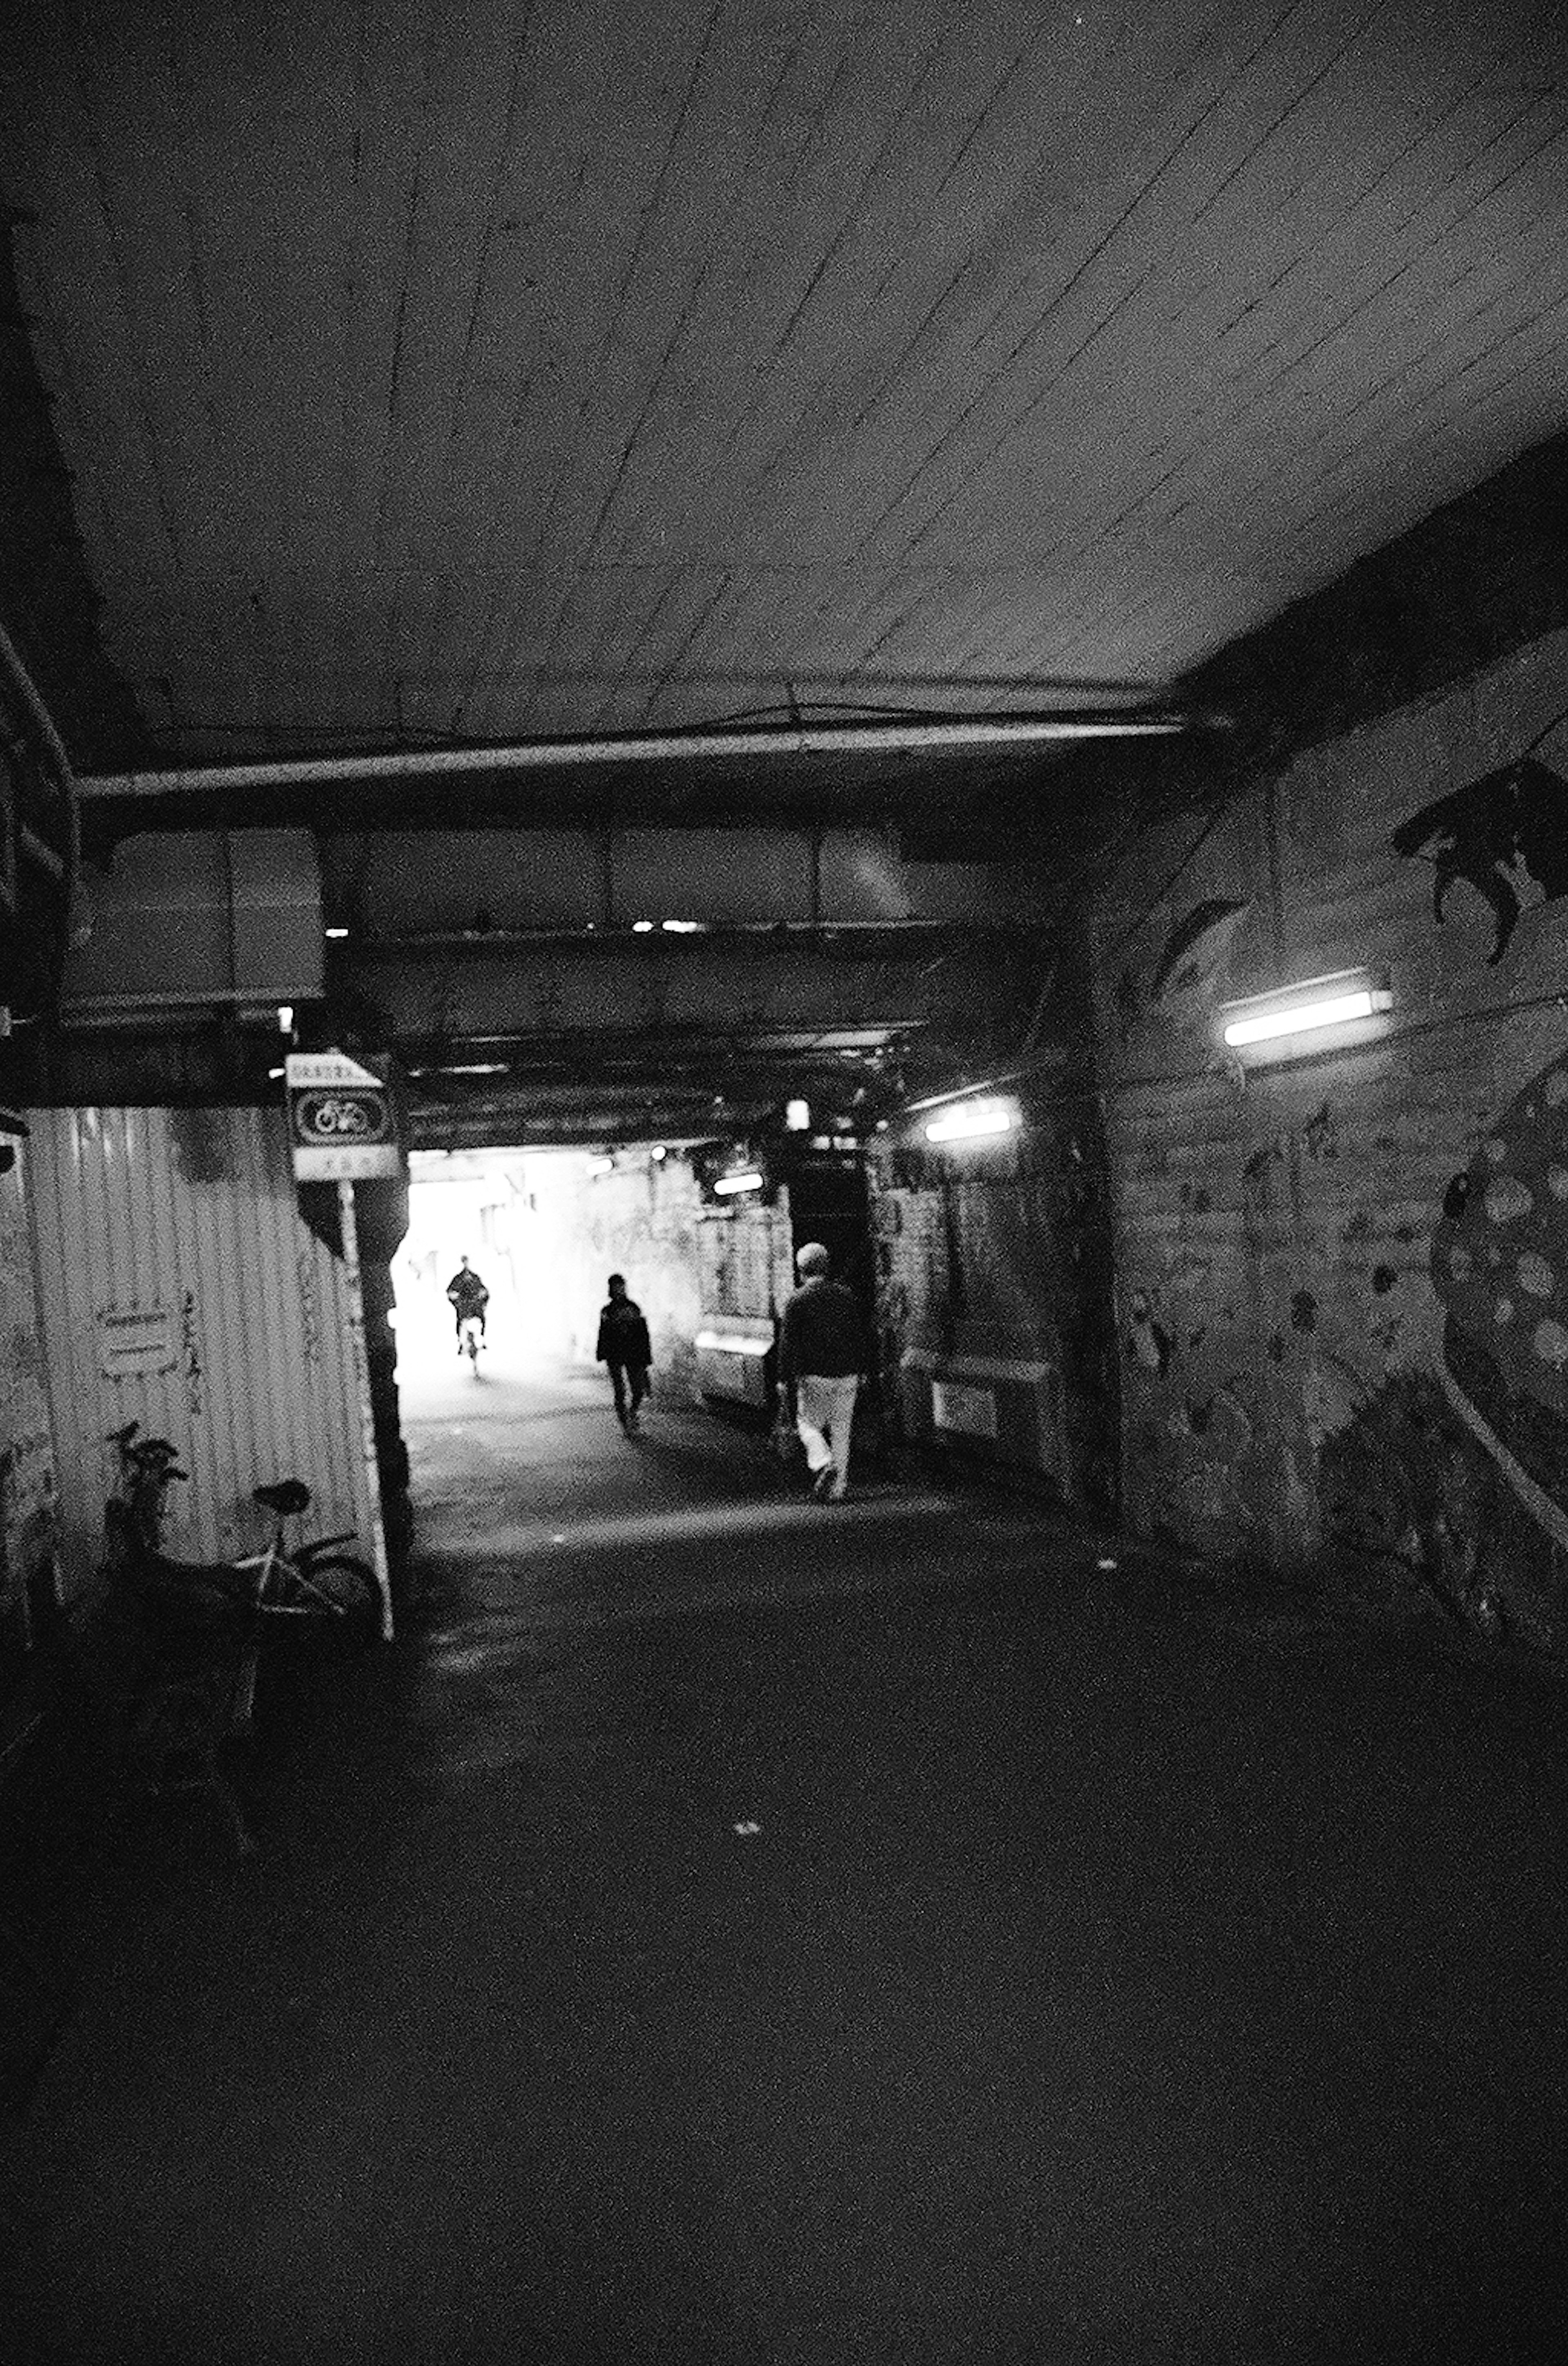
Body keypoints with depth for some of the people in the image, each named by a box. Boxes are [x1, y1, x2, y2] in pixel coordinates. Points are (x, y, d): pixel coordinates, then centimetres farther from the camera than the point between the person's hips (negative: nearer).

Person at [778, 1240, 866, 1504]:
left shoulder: (798, 1300, -7)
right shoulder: (845, 1295, 5)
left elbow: (788, 1343, -8)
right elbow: (860, 1336, 9)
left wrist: (785, 1379, -3)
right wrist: (860, 1372, 17)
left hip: (814, 1377, -3)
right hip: (846, 1376, 4)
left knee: (808, 1424, 12)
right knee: (841, 1431, 10)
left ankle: (823, 1463, -13)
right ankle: (838, 1489, 12)